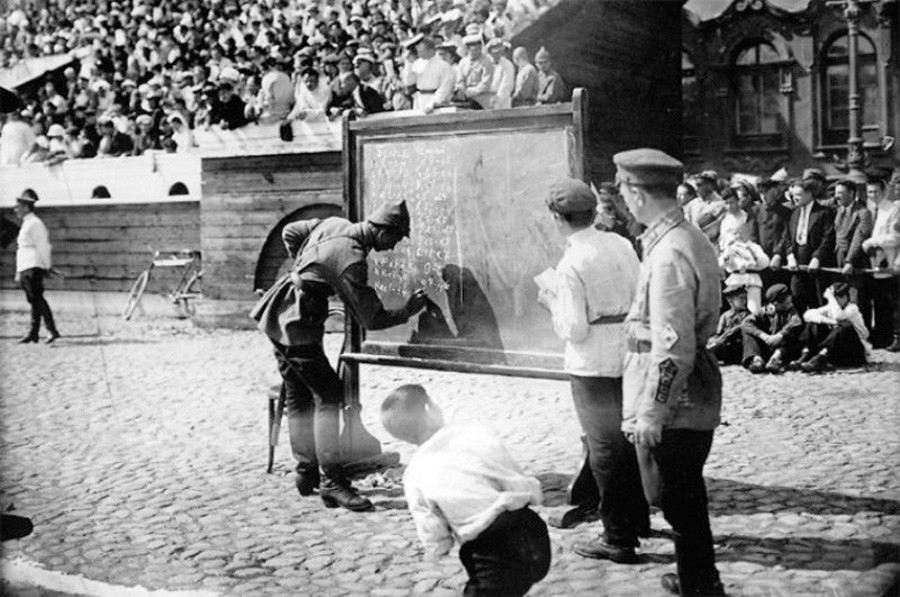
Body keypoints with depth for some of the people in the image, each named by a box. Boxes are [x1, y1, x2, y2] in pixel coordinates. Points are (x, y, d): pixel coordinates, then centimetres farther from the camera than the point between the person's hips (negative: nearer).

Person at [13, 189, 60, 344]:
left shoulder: (35, 223, -8)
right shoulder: (26, 224, 22)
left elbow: (43, 247, -13)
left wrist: (47, 267, -15)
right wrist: (18, 272, 24)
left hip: (33, 267, -9)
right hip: (25, 268, 9)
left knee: (37, 298, -13)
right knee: (33, 300, 7)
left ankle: (52, 330, -15)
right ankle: (33, 333, 6)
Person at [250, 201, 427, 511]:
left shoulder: (334, 224, 5)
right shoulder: (351, 261, -21)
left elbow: (289, 233, 20)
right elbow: (372, 319, -15)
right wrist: (408, 311, -2)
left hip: (278, 315, 10)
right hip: (296, 323, -10)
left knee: (299, 397, 16)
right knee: (329, 395, -10)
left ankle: (306, 473, 24)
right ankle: (331, 482, -11)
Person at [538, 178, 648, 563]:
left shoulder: (572, 264, -19)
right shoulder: (620, 244, 1)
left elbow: (574, 330, -18)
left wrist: (552, 302, -2)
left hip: (594, 364, -7)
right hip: (629, 355, 7)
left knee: (605, 447, 3)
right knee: (628, 438, 22)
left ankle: (618, 539, 11)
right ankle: (638, 518, 38)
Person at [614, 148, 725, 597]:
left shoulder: (669, 255, -23)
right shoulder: (692, 239, 7)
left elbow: (673, 348, -25)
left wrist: (651, 414, -20)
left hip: (673, 406, -10)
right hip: (696, 397, 10)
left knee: (677, 501, 3)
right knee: (687, 495, 24)